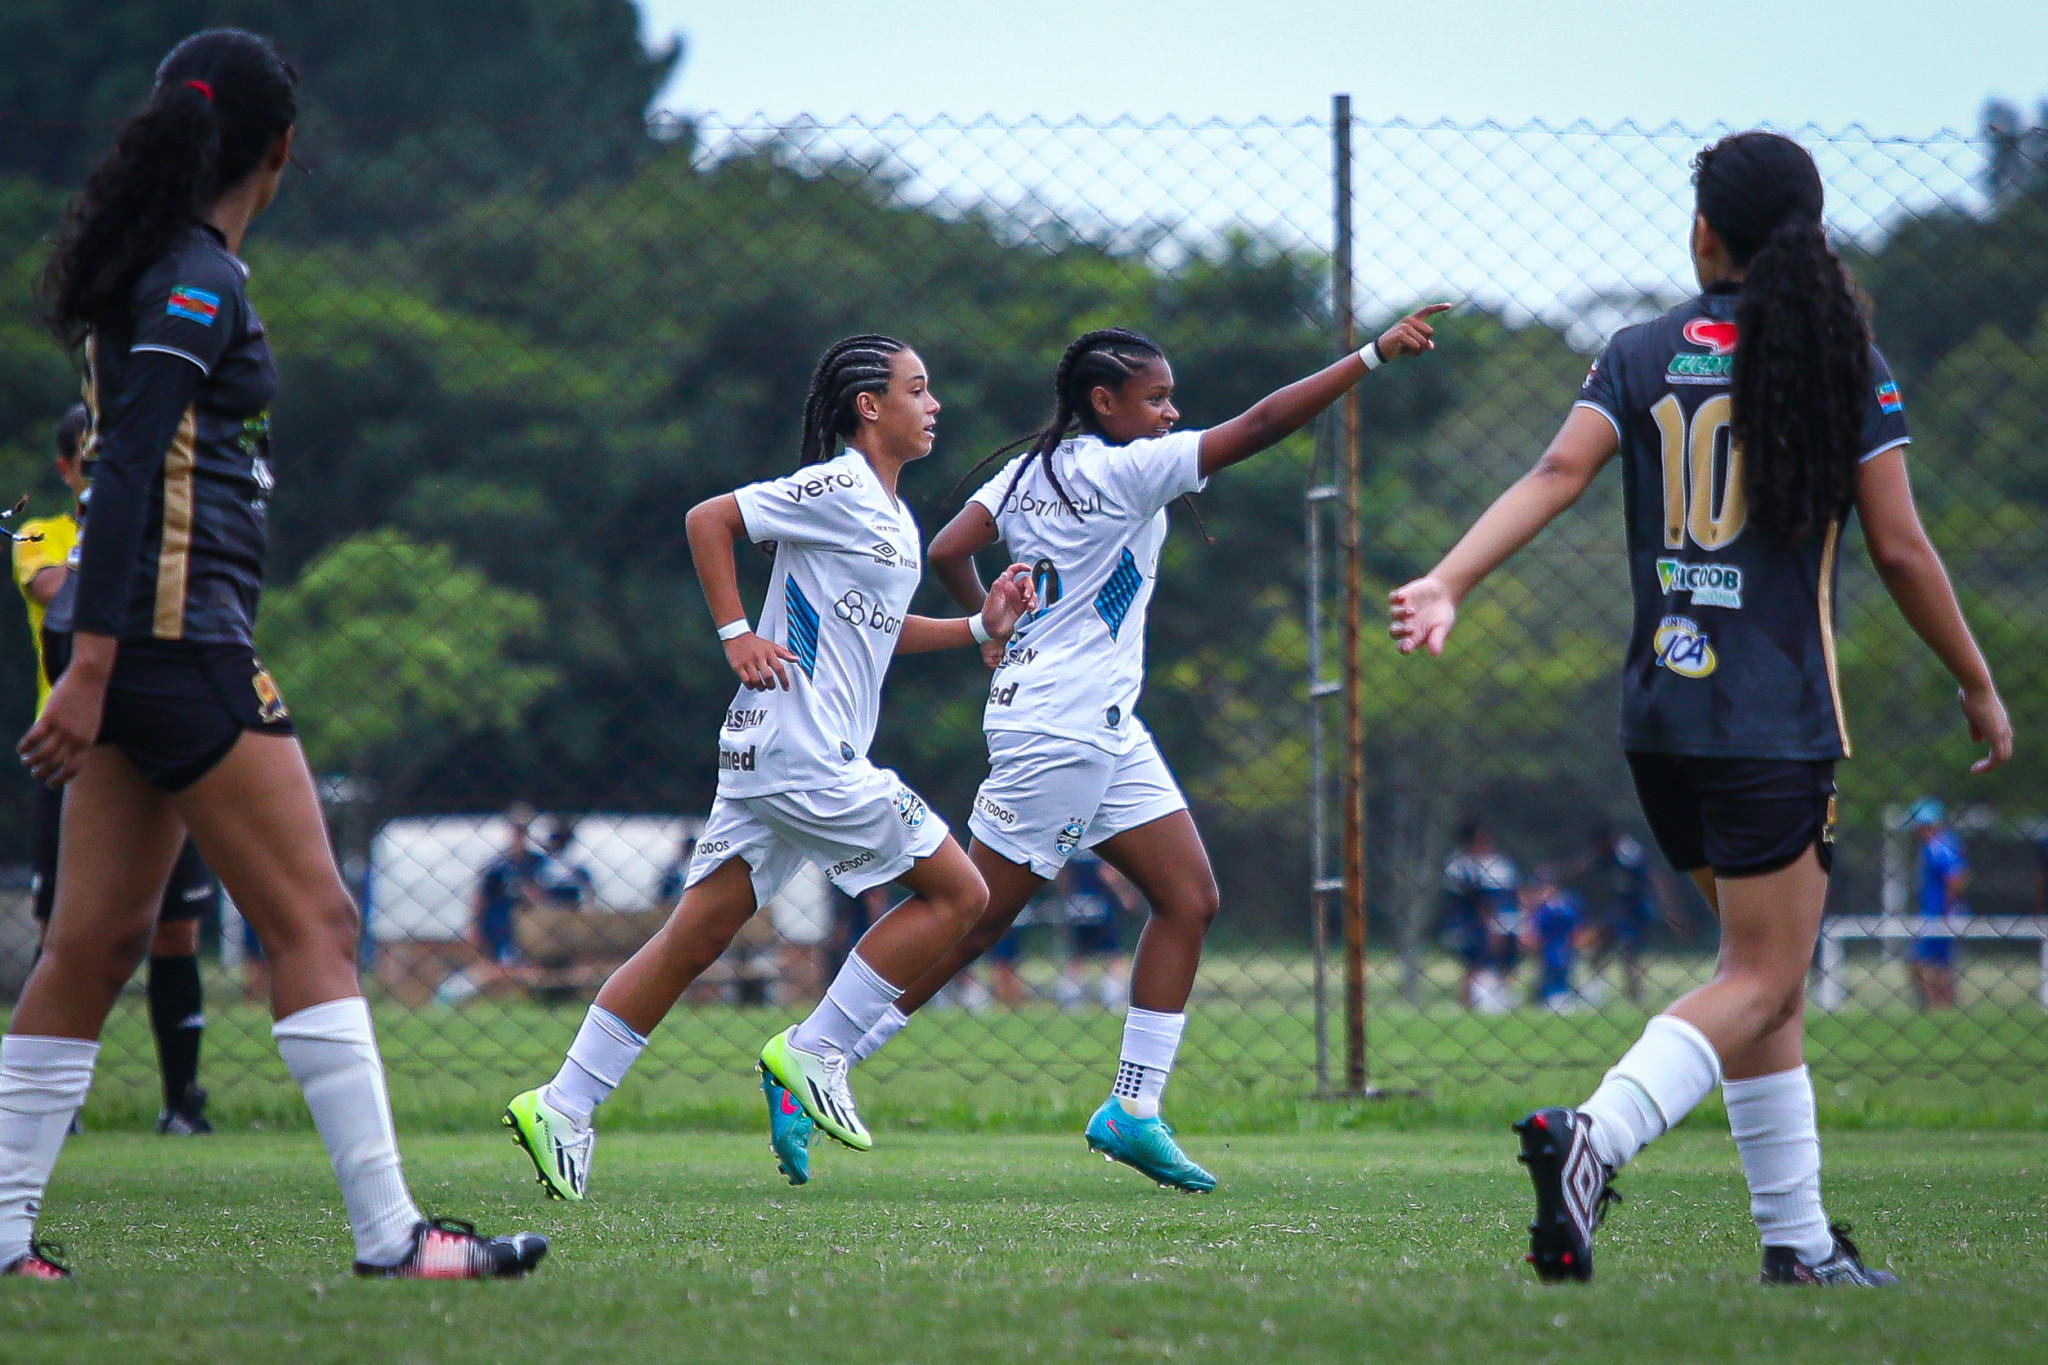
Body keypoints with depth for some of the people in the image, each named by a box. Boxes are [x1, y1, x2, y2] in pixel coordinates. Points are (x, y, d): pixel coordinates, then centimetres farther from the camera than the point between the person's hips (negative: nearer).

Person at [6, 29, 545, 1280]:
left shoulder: (160, 266, 15)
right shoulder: (199, 281, -13)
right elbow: (125, 473, -19)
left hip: (141, 646, 10)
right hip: (180, 642, -10)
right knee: (316, 921, -8)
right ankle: (389, 1234, -9)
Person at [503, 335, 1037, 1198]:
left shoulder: (891, 515, 19)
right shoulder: (837, 490, -9)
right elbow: (707, 520, -8)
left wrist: (982, 626, 19)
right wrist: (737, 636, -12)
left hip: (797, 754, 9)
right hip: (799, 747, -9)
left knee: (695, 939, 7)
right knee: (958, 893, -4)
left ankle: (563, 1107, 6)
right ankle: (811, 1052, -2)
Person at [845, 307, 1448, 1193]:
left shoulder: (1034, 467, 10)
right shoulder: (1124, 470, -13)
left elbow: (949, 553, 6)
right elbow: (1261, 426, -18)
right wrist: (1374, 355, -17)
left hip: (1107, 731, 9)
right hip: (1057, 731, -9)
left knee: (1189, 898, 5)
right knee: (974, 918, -3)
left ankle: (1133, 1110, 4)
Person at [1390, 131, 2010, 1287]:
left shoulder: (1642, 357, 4)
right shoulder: (1847, 365, -3)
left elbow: (1556, 476, -11)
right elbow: (1900, 548, -3)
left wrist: (1447, 585, -17)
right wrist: (1980, 687, 7)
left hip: (1661, 711, 5)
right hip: (1774, 717, -5)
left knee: (1772, 970, 15)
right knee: (1763, 982, -4)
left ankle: (1797, 1239, 16)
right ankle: (1595, 1137, -28)